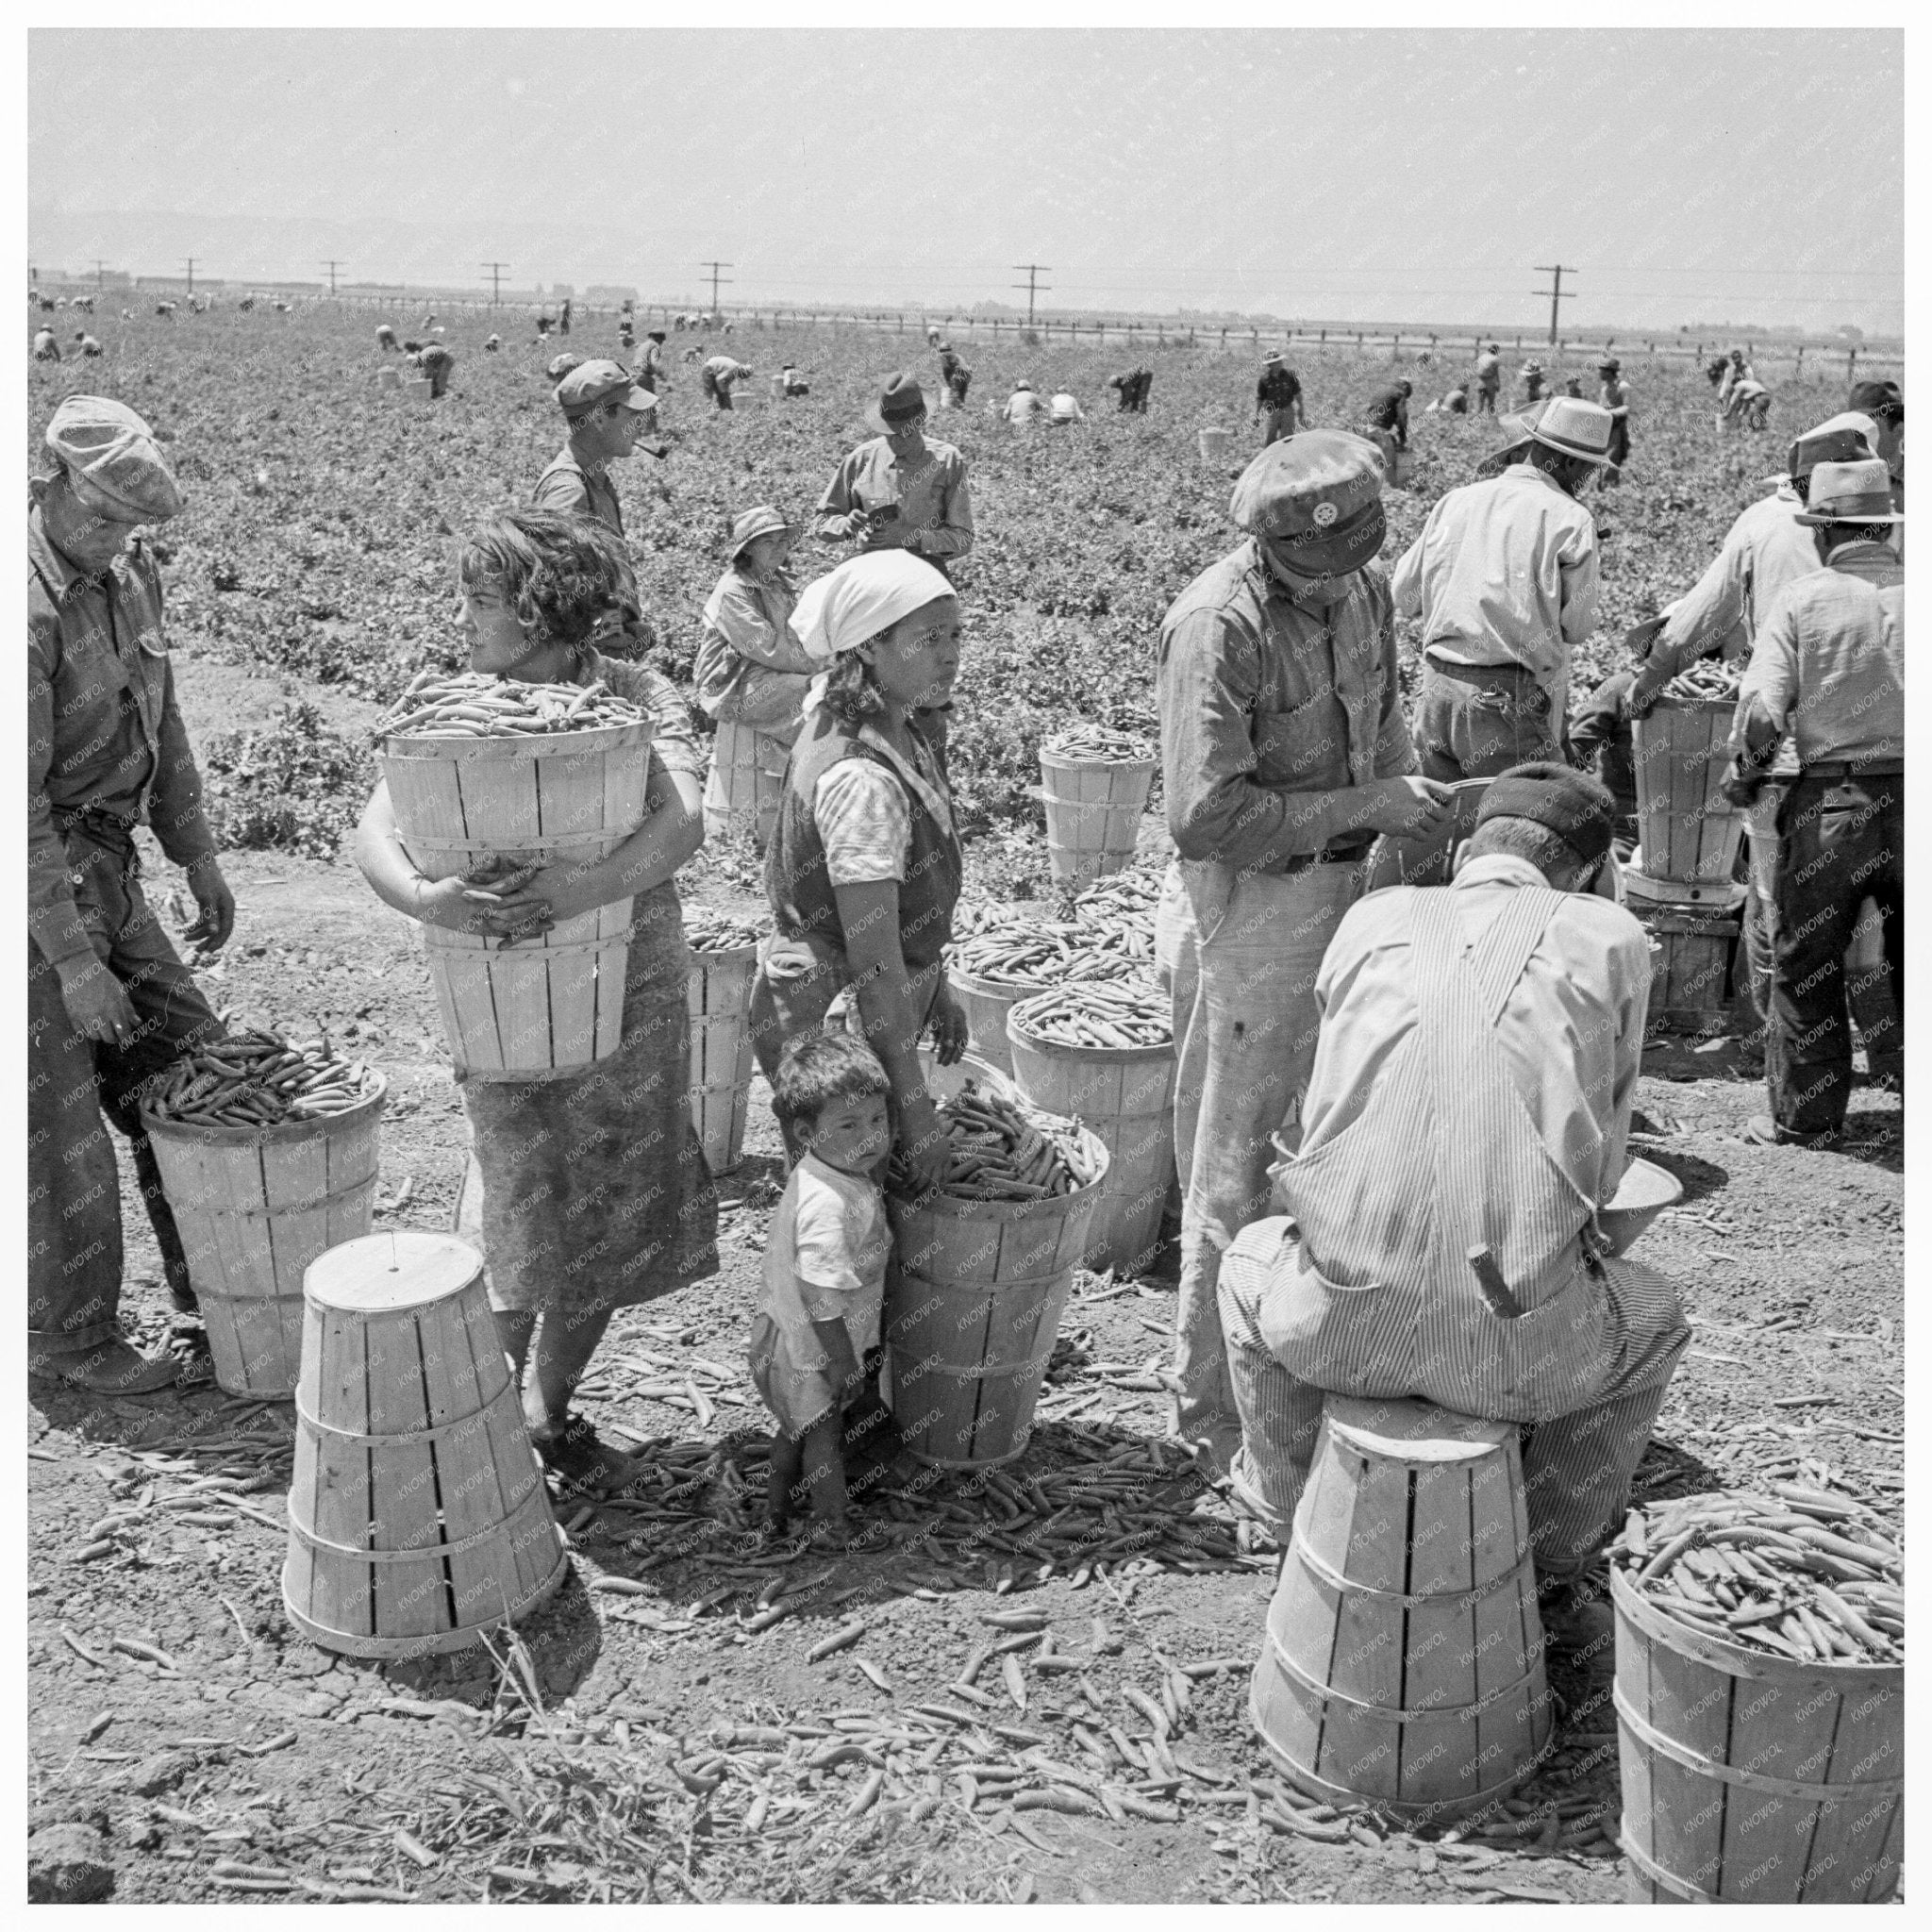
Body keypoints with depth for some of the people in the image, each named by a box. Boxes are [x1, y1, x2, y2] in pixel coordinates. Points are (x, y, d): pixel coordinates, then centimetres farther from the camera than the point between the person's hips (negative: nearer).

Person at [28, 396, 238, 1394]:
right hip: (28, 896, -8)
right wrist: (73, 962, -24)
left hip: (102, 875, 8)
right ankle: (67, 1334, 21)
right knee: (57, 1123, 3)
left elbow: (156, 715, 15)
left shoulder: (128, 568, 3)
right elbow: (16, 804, -25)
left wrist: (198, 855, 14)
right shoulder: (26, 608, -24)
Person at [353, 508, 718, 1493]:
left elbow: (684, 822, -22)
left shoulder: (640, 699, -5)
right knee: (533, 1245, -2)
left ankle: (551, 1413, 35)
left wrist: (596, 883, -39)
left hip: (636, 997, 1)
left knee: (616, 1229, 12)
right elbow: (373, 831, -13)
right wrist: (424, 898, -34)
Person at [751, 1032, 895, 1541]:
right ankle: (831, 1527, 33)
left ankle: (779, 1504, 48)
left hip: (786, 1334, 9)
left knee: (798, 1425, 28)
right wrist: (843, 1361, -23)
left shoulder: (823, 1171, -6)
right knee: (822, 1435, 13)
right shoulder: (827, 1204, -36)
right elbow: (822, 1293, -32)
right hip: (812, 1349, -9)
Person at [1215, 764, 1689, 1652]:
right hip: (1520, 1347, -1)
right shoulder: (1608, 938, 9)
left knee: (1251, 1263, 36)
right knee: (1653, 1321, 32)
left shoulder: (1373, 918, 14)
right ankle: (1550, 1575, 35)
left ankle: (1298, 1528, 45)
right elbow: (1603, 1159, 14)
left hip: (1339, 1327, 2)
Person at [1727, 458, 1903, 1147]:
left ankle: (1806, 1116, 20)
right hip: (1913, 800, 2)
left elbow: (1762, 710, -13)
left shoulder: (1803, 600, -5)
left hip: (1830, 800, -2)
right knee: (1911, 959, 16)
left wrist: (1742, 773, 4)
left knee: (1806, 966, 11)